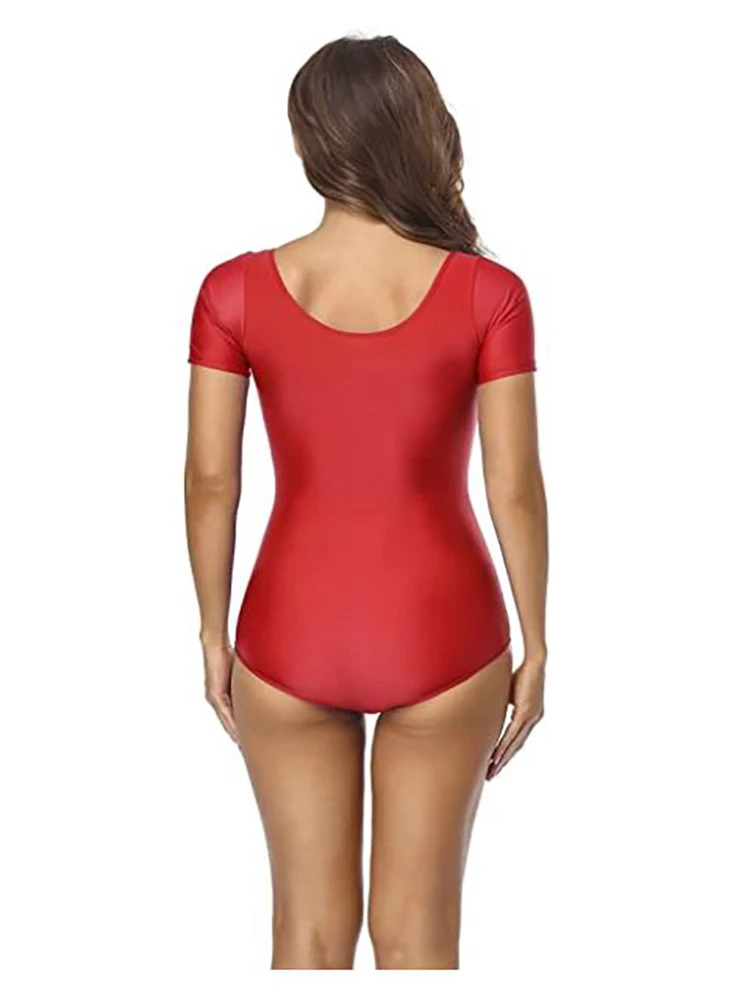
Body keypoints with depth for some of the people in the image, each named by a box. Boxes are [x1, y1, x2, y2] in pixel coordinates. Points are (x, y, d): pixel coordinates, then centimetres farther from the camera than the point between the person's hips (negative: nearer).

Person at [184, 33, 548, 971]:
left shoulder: (236, 290, -8)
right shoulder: (488, 294, -10)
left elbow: (209, 482, -4)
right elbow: (515, 490, -8)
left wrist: (214, 635, 8)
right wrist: (534, 645, 4)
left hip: (292, 634, 1)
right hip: (441, 637, -1)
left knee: (311, 926, 16)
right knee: (415, 929, 15)